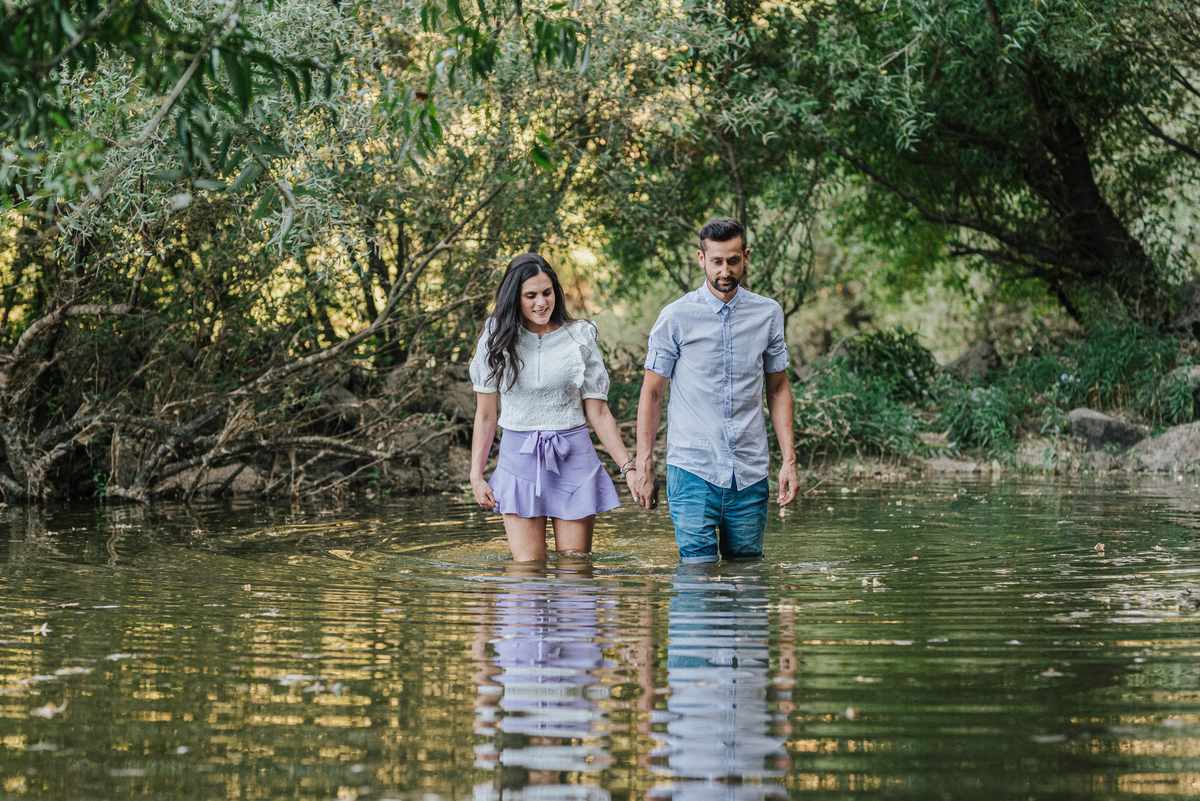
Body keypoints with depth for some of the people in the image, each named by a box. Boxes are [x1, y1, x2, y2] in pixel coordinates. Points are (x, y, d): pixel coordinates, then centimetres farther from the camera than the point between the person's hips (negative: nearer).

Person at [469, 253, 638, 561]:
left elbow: (598, 413, 4)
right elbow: (485, 414, 8)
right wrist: (476, 476, 4)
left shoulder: (579, 337, 2)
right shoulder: (497, 339, 3)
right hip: (519, 460, 0)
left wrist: (628, 467, -4)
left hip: (573, 458, 0)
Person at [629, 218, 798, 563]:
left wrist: (789, 459, 7)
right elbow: (652, 393, 4)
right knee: (698, 570, -10)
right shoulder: (675, 318, -2)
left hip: (750, 472, 3)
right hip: (692, 469, -3)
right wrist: (643, 465, -1)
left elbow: (778, 389, 14)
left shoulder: (768, 314, 7)